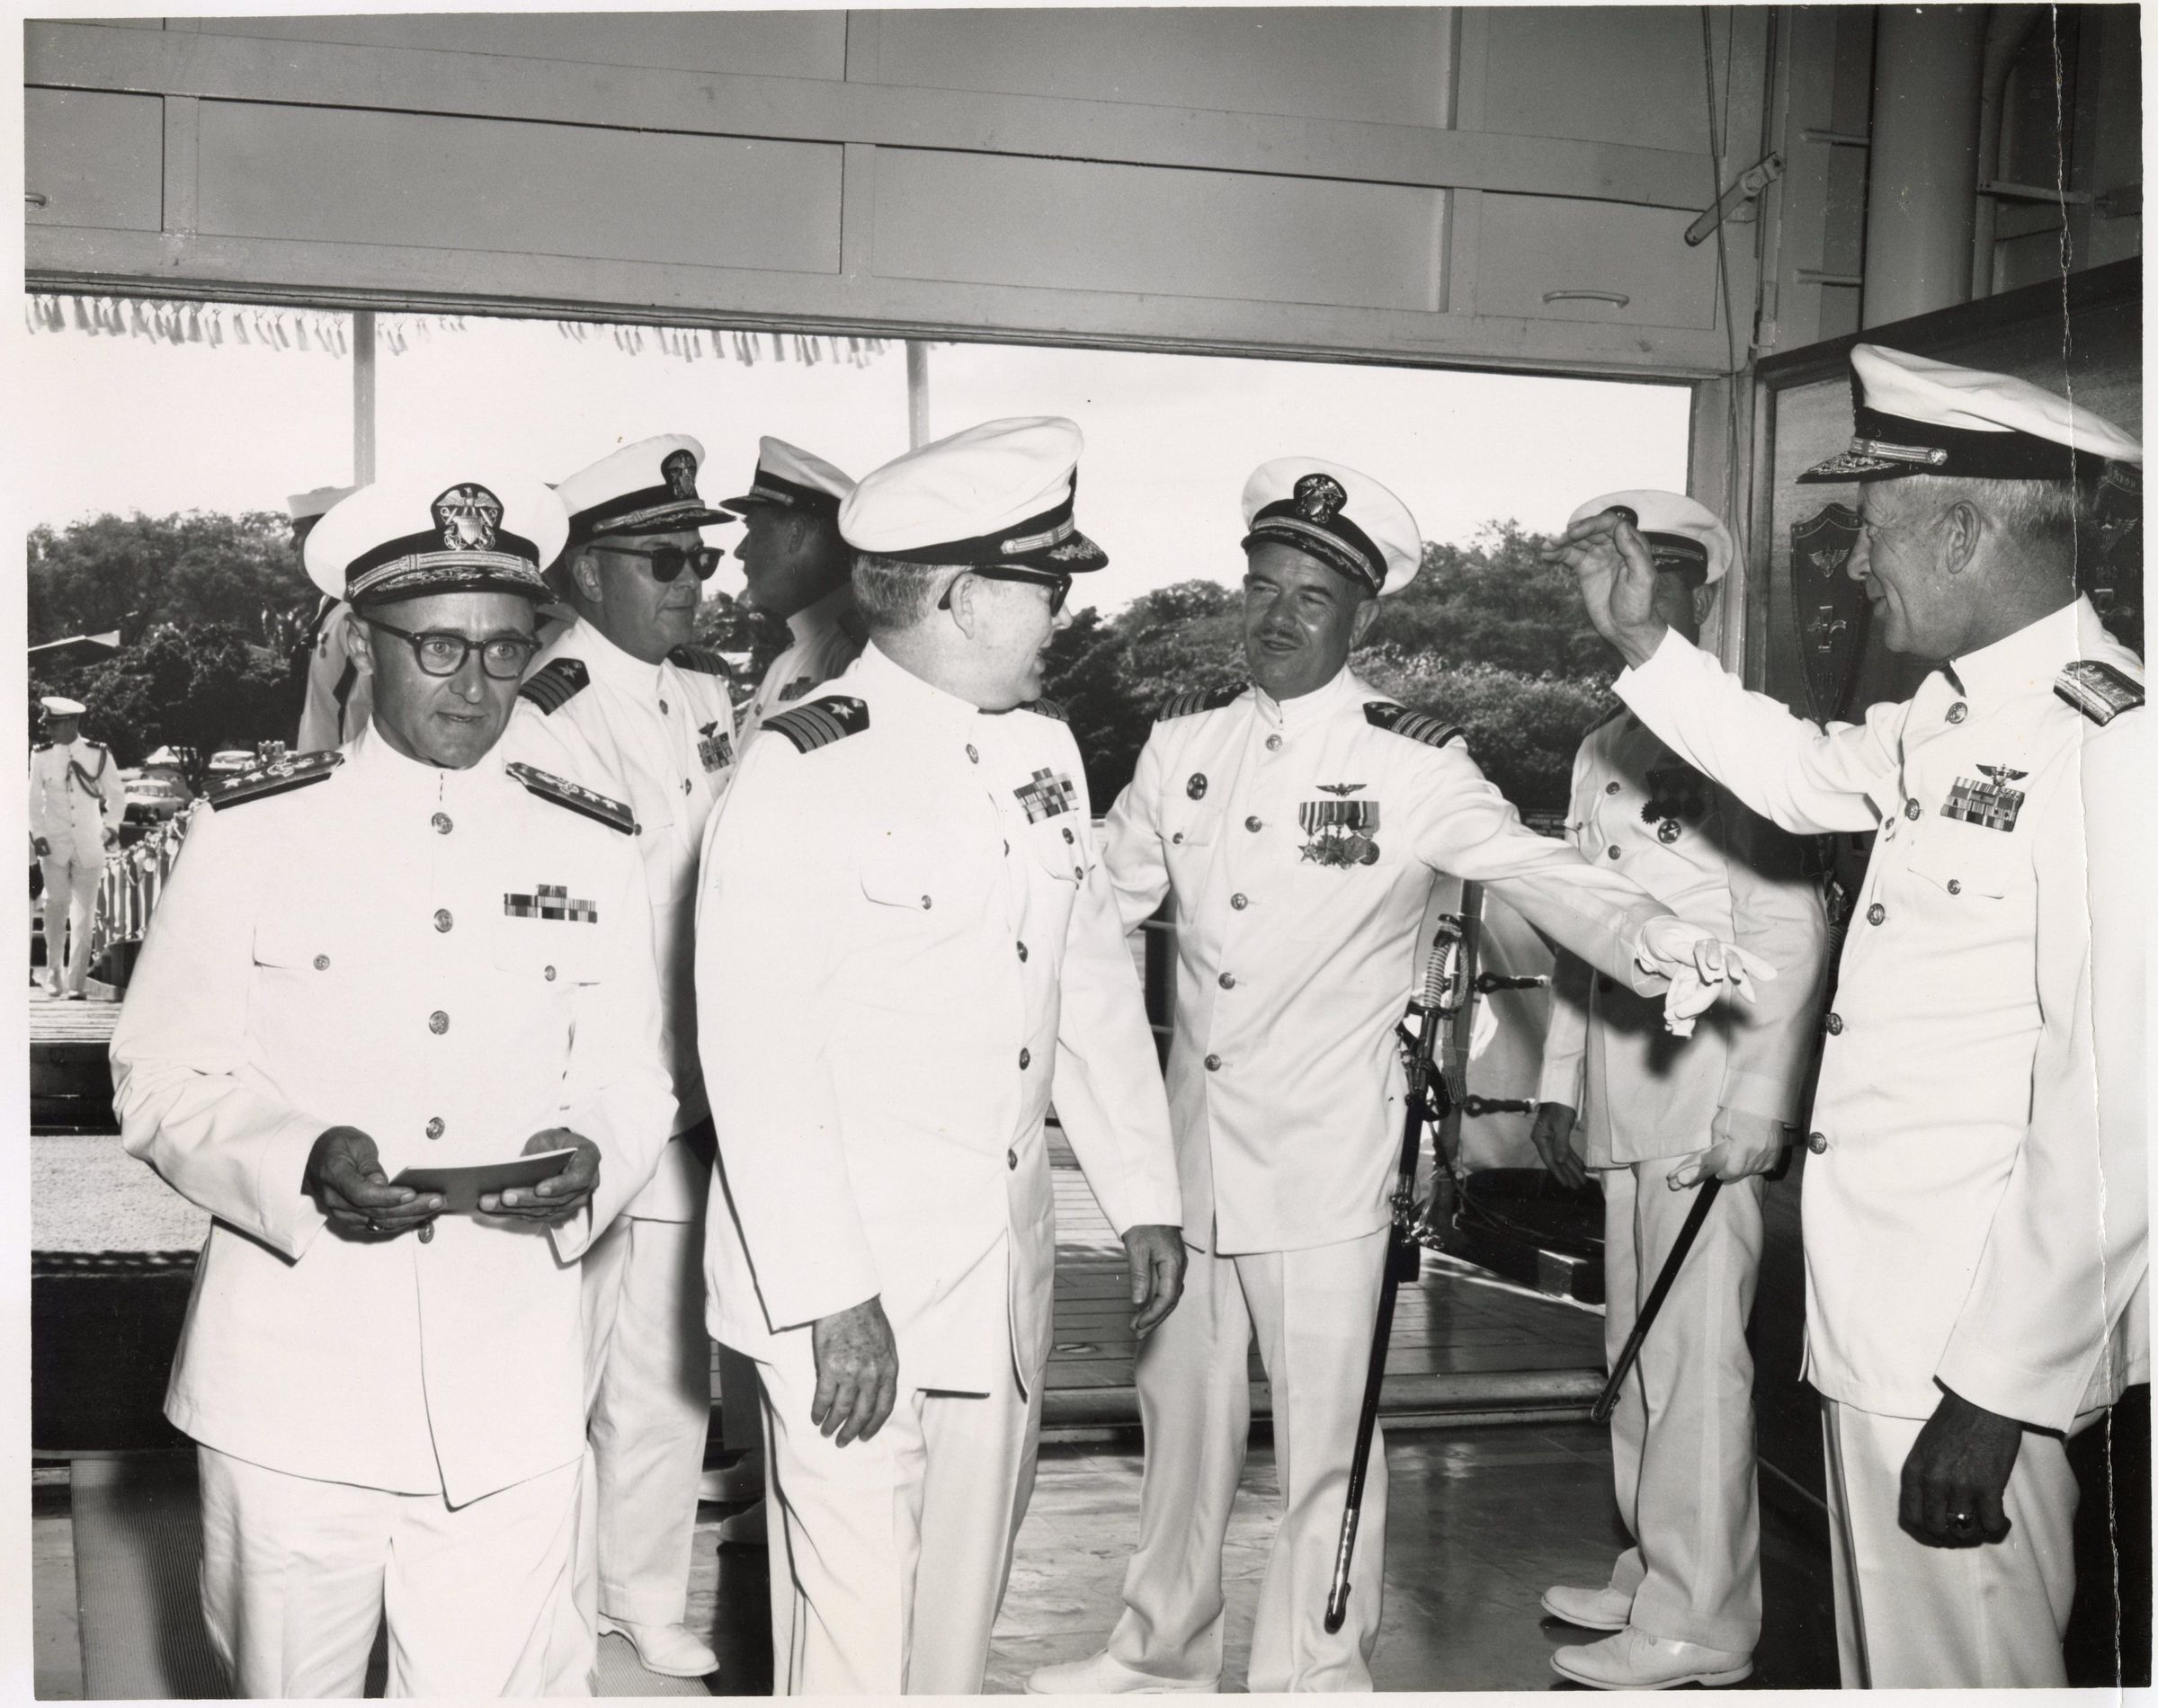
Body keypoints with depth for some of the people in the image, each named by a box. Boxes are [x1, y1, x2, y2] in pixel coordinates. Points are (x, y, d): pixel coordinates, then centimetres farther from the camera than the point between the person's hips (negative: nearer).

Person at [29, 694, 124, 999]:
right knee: (56, 905, -6)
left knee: (84, 913, -1)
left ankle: (76, 983, 4)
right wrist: (37, 834, -5)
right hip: (53, 845, 0)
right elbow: (34, 800, 6)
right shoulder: (41, 755, 0)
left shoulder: (98, 754, -2)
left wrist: (112, 826, -3)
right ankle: (54, 973, 14)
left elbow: (116, 796, 8)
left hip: (90, 845, 0)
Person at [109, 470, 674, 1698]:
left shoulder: (598, 849, 5)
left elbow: (632, 1088, 9)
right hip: (291, 1383, -1)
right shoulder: (252, 832, -1)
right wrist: (300, 1166, -18)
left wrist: (588, 1163, -13)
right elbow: (161, 1081, 1)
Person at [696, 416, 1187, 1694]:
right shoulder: (803, 775, -15)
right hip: (850, 1295, -7)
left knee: (966, 1611, 17)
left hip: (1007, 1285, 7)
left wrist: (1144, 1196, 13)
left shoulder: (1042, 752, 9)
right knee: (855, 1639, -1)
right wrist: (831, 1295, -20)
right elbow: (760, 1054, -18)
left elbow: (1096, 982, 15)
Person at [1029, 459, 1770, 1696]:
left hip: (1327, 1159, -5)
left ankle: (1318, 1673, 24)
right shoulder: (1184, 740, 6)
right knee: (1183, 1404, 18)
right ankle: (1164, 1649, 37)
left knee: (1327, 1430, 4)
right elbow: (1111, 888, 15)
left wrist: (1651, 938, -36)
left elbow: (1533, 866, -18)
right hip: (1192, 1143, 5)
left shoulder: (1410, 761, -8)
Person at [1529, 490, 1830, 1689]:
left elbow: (1793, 938, -13)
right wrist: (1560, 1082, 18)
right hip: (1622, 1108, 8)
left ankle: (1701, 1623, 7)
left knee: (1699, 1361, -3)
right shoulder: (1600, 757, 17)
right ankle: (1653, 1575, 28)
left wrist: (1755, 1109, -16)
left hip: (1709, 1110, -8)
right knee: (1637, 1353, 15)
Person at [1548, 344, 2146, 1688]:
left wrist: (2001, 1391, -21)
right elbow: (1806, 776, 29)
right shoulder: (1950, 716, 7)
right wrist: (1643, 642, 20)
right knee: (1884, 1659, 22)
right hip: (1879, 1325, 9)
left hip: (1973, 1359, -9)